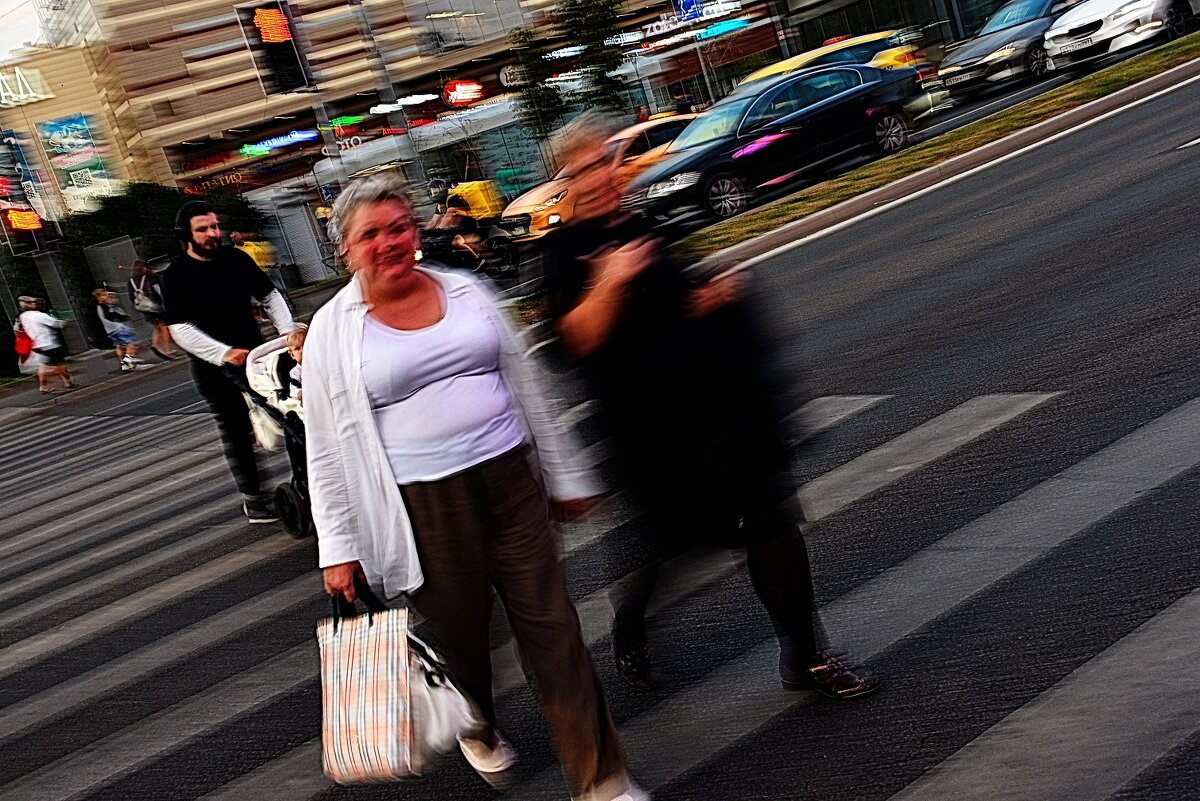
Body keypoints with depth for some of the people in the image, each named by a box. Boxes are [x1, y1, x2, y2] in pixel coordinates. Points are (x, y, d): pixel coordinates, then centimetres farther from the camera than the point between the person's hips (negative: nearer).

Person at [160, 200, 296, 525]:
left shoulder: (237, 259, 3)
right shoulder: (176, 275, -9)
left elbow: (270, 295, 12)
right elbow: (181, 329, -16)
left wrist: (288, 330, -4)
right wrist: (224, 353, -26)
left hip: (255, 352, 4)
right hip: (213, 368, -4)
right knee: (235, 431, 1)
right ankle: (252, 497, 9)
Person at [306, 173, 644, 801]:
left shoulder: (465, 292, 6)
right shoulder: (333, 332, -2)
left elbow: (526, 386, 13)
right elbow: (326, 448, 0)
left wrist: (565, 474, 14)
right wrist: (338, 548, -2)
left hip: (511, 483, 2)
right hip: (425, 508, -2)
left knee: (553, 631, 1)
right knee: (459, 635, 12)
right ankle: (478, 730, 45)